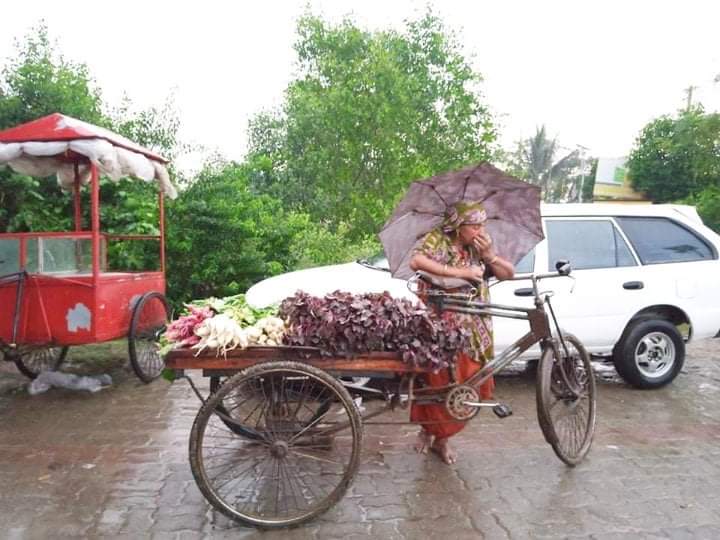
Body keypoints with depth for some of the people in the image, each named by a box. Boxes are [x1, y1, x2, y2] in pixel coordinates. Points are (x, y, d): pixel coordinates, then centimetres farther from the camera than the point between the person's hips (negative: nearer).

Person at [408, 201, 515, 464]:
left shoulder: (479, 246, 8)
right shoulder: (437, 240, -9)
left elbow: (509, 273, 8)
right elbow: (416, 262, -29)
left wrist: (489, 254, -9)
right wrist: (459, 272, -27)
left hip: (474, 331, 6)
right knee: (440, 383, -2)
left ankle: (441, 438, 23)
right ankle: (427, 429, 25)